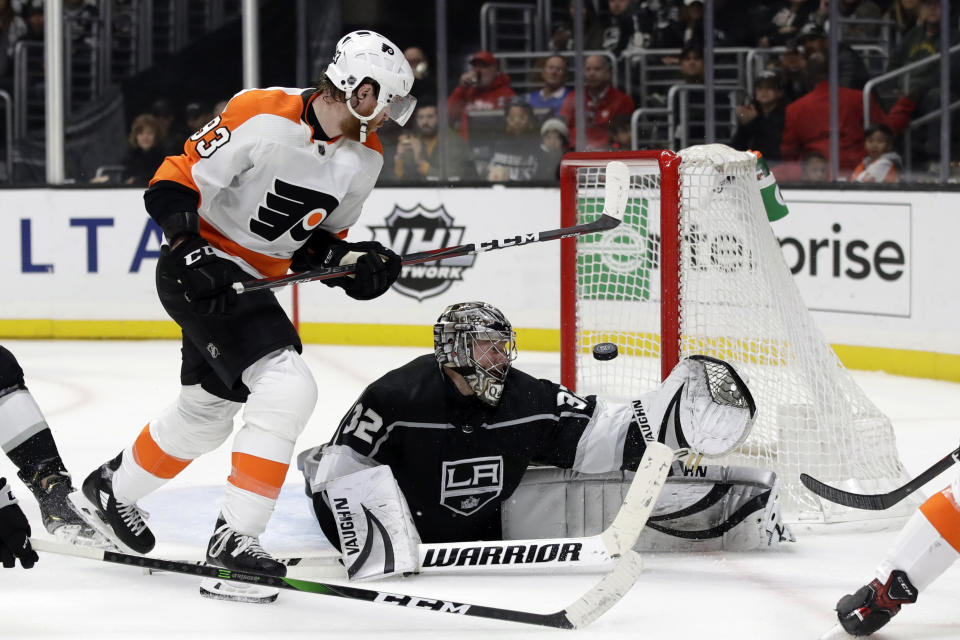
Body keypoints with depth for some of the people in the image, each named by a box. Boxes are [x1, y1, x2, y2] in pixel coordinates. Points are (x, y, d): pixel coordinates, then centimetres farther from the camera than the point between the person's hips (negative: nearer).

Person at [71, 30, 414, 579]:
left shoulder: (365, 158, 0)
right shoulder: (262, 117, -23)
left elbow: (318, 244, 9)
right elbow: (174, 182, -18)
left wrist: (357, 262, -10)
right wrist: (190, 249, -29)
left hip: (256, 280, 9)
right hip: (204, 269, -9)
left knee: (206, 412, 22)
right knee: (288, 386, -22)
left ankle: (112, 491, 47)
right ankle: (235, 535, -19)